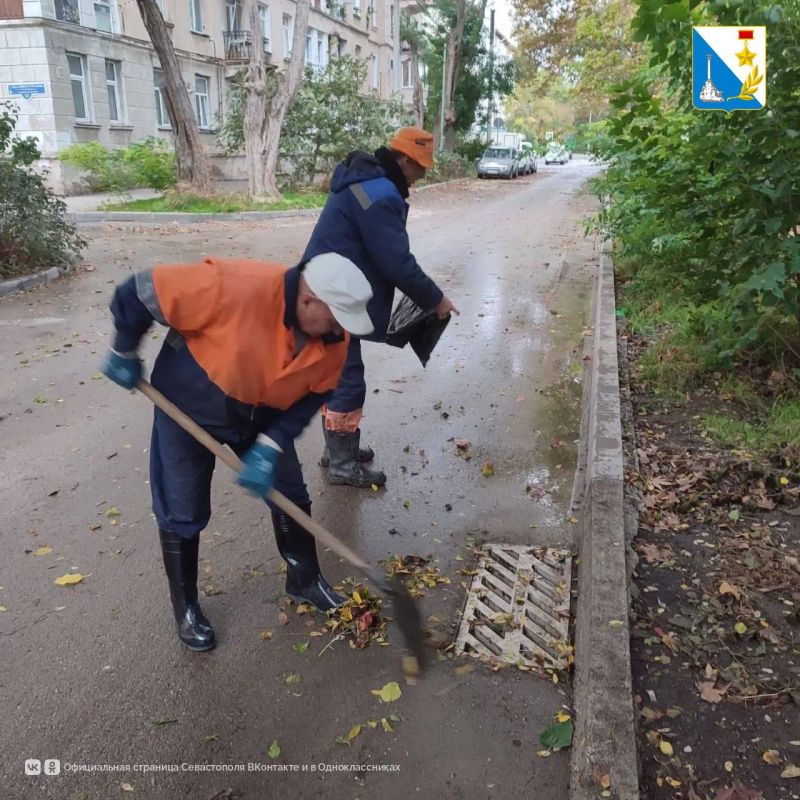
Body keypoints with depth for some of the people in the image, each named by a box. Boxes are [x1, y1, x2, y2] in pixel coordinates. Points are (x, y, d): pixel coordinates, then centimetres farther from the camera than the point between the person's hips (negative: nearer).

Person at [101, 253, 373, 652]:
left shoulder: (334, 338, -20)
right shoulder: (236, 289, -38)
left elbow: (312, 396, -9)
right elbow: (141, 292, -28)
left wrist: (270, 446, -21)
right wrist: (125, 355, -13)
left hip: (263, 416, 5)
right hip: (187, 408, -4)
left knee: (290, 494, 9)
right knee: (182, 514, 4)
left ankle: (305, 580, 32)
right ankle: (185, 608, 27)